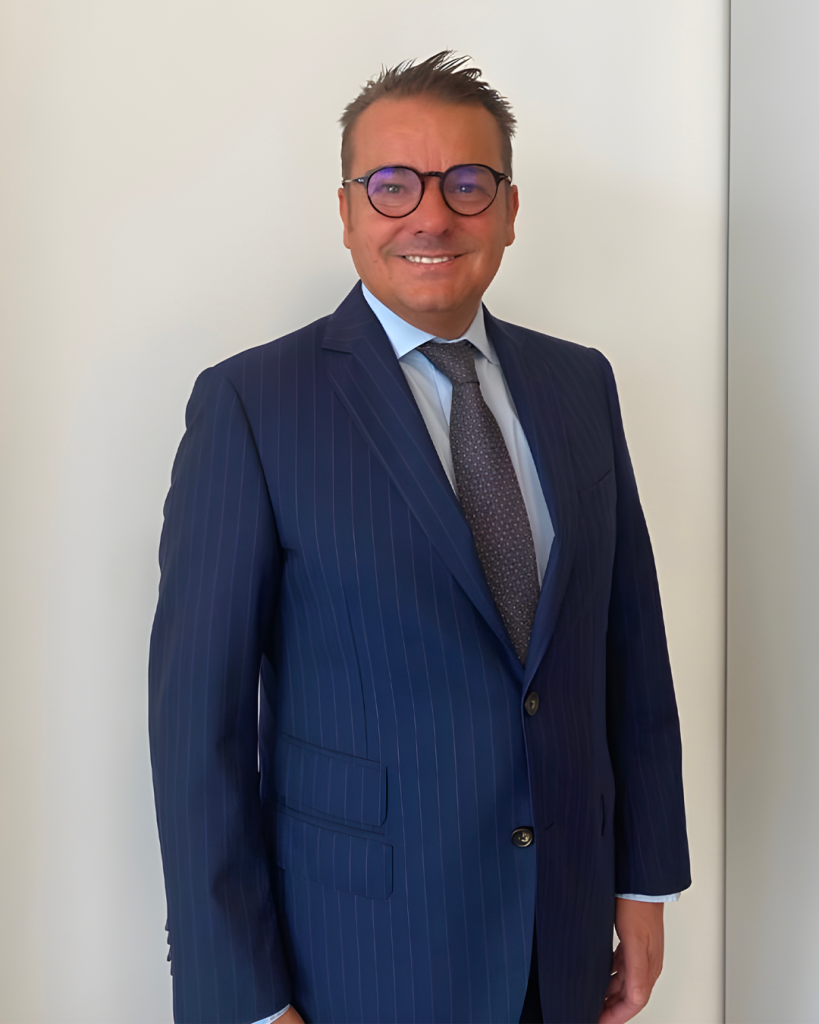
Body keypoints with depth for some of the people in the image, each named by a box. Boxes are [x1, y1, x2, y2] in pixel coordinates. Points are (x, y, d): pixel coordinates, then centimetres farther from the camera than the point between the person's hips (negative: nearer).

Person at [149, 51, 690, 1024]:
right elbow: (200, 707, -13)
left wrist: (646, 873, 7)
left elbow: (631, 634, 6)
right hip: (361, 944, -4)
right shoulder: (251, 403, -12)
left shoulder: (579, 384, 3)